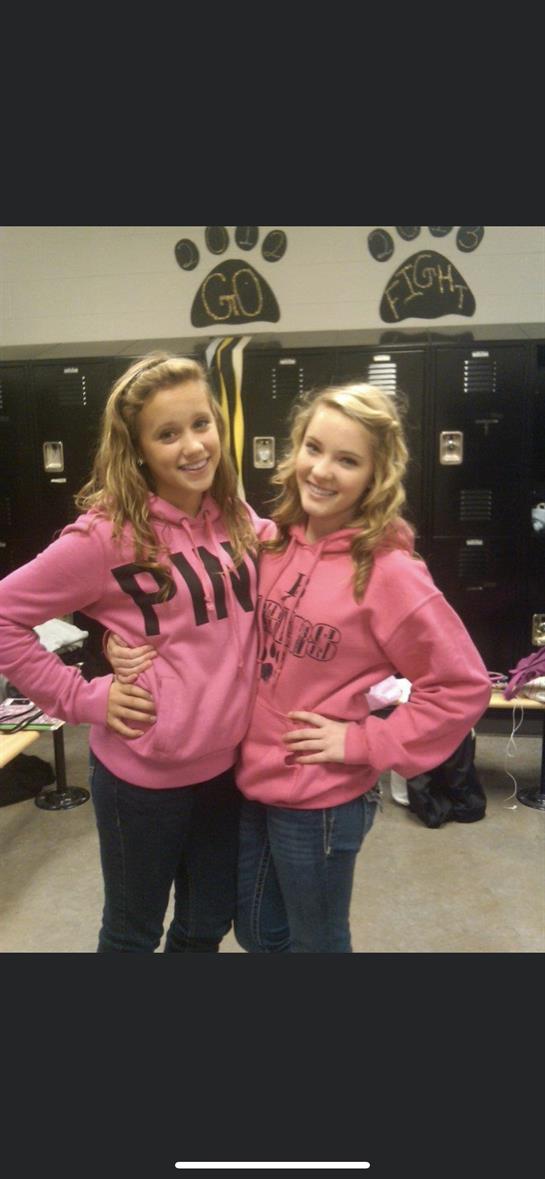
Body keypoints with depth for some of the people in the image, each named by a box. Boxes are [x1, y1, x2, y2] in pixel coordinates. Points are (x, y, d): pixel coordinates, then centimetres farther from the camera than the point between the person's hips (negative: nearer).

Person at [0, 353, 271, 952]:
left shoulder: (239, 518, 0)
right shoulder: (109, 533, -17)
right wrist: (81, 698, -15)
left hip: (227, 765, 5)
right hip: (143, 775, -5)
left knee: (208, 925, 23)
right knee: (133, 933, 18)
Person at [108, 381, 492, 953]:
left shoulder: (388, 571, -19)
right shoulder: (272, 543, -2)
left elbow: (464, 685, -16)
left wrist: (363, 741, -16)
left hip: (321, 802, -6)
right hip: (249, 781, 6)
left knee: (315, 942, 18)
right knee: (256, 931, 25)